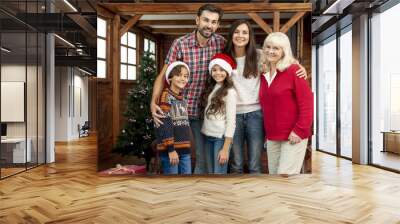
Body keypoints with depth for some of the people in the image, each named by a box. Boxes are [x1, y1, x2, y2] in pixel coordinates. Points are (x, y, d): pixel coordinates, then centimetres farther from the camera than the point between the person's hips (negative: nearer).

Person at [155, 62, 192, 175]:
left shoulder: (183, 99, 16)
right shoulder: (166, 96, -9)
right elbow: (164, 125, -16)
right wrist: (170, 149, -20)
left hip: (184, 149, 8)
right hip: (170, 149, -8)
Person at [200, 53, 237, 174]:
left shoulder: (229, 92, -9)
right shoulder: (210, 89, 11)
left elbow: (231, 121, -12)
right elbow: (206, 115, 10)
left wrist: (225, 148, -15)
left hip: (221, 137, -7)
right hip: (208, 136, 7)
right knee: (211, 173, 13)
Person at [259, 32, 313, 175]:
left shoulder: (294, 70, -8)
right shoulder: (263, 74, 10)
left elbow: (306, 103, -13)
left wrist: (299, 130, -17)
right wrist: (266, 132, 11)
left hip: (293, 136, -6)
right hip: (272, 137, 6)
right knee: (274, 173, 14)